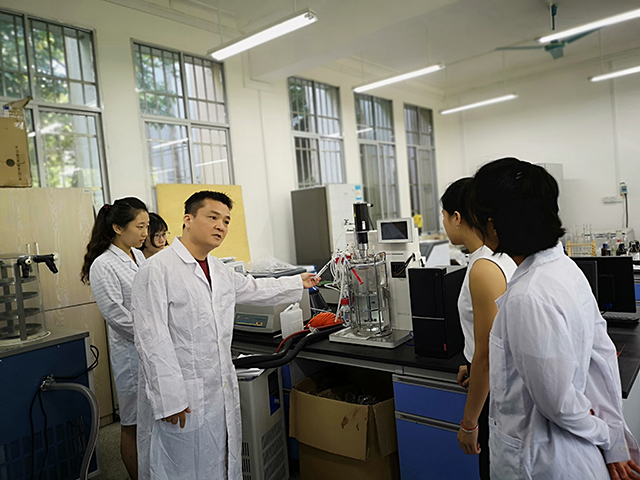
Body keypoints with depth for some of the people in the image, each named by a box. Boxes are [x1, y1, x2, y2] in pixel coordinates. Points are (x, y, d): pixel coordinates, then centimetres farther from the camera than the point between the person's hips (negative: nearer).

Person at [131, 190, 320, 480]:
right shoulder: (158, 269, -15)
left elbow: (252, 289, 28)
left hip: (221, 393, 8)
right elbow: (152, 340, -18)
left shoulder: (219, 270, 11)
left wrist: (299, 283, 33)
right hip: (181, 400, -7)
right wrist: (169, 398, -19)